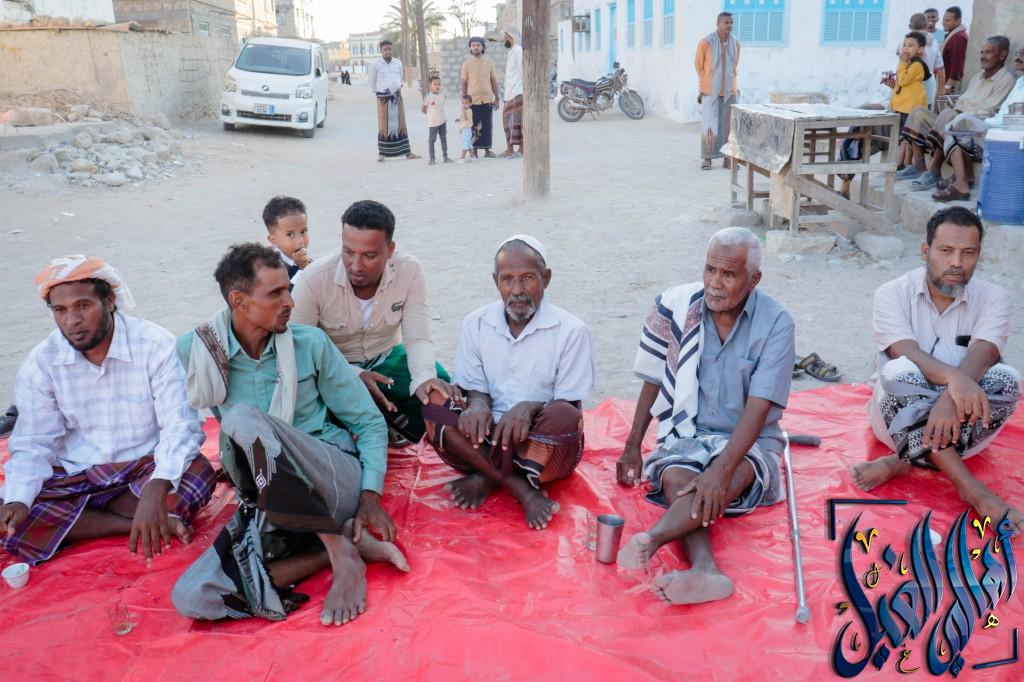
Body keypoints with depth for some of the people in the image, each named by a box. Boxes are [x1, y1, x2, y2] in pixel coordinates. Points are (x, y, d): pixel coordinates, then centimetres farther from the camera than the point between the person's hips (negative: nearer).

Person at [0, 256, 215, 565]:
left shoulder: (155, 345, -15)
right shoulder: (40, 364, -5)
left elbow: (179, 426, -22)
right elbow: (33, 445, -3)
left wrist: (156, 489, -40)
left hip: (145, 468, -2)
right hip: (75, 478, 3)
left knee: (199, 473, -33)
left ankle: (78, 518, -16)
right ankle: (158, 522, -22)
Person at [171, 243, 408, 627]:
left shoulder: (310, 343, 2)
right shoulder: (194, 351, 2)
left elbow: (369, 422, 4)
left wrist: (371, 494, -8)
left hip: (335, 481, -2)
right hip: (266, 505, 3)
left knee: (244, 419, -30)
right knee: (193, 599, -24)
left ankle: (342, 549, -20)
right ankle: (351, 545, -15)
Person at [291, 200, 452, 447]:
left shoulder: (410, 271, -18)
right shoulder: (313, 281, -24)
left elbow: (417, 339, -18)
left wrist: (425, 378, -41)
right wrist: (354, 376, -33)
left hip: (387, 359, 2)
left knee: (440, 387, -21)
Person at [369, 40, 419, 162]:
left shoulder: (398, 63, 6)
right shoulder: (375, 65, -5)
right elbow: (372, 82, 7)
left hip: (397, 97, 4)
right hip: (383, 98, -3)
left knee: (401, 124, 4)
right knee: (384, 126, -4)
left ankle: (407, 152, 4)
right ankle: (382, 153, 1)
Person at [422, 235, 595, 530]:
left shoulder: (571, 331, -6)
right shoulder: (476, 323, 5)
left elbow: (571, 407, -8)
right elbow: (474, 387, 5)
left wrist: (531, 407, -29)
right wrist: (478, 404, -21)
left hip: (544, 445, -3)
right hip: (488, 438, 3)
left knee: (562, 417, -35)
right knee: (435, 402, -24)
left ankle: (488, 478, -17)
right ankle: (523, 490, -26)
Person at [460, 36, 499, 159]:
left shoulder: (489, 62, 5)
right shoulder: (466, 64, 0)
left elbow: (494, 80, 8)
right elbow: (464, 83, 1)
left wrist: (496, 98, 4)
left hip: (487, 100, 2)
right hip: (473, 100, -2)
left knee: (487, 126, 5)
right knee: (474, 127, 1)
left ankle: (487, 150, 14)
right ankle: (474, 151, 8)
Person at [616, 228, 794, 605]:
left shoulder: (775, 323, -10)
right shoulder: (674, 306, -5)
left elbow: (758, 409, -18)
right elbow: (653, 382, 7)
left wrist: (722, 467, -32)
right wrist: (632, 447, 5)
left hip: (748, 444, -1)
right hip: (685, 436, 2)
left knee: (731, 475, -36)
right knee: (676, 479, -33)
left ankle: (652, 539, -55)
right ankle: (705, 570, -54)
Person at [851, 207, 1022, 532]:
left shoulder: (994, 298, -4)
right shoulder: (893, 294, -8)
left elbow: (982, 356, -22)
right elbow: (905, 353, -25)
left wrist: (951, 398, -43)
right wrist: (953, 378, -46)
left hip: (964, 420, 2)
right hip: (900, 416, -1)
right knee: (900, 373, -34)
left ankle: (903, 462, -26)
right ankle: (972, 489, -38)